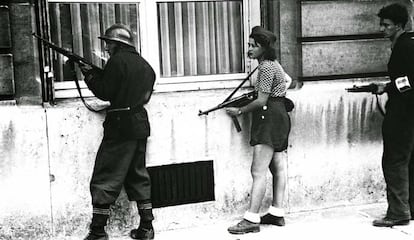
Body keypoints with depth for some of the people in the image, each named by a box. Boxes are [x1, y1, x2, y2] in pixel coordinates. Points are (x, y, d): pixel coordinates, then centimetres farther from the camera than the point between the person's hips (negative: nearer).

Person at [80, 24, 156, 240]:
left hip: (120, 126, -8)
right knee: (138, 176, 15)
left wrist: (89, 74, 5)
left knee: (104, 179, -2)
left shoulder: (118, 60, -8)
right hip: (141, 126, 8)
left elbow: (105, 93, -10)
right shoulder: (145, 65, 16)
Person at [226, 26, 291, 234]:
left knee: (258, 171, -13)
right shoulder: (273, 64, 16)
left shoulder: (266, 67, -15)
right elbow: (287, 81, 34)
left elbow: (261, 101, -18)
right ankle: (277, 214, 18)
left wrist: (240, 111, -8)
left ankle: (251, 220, -13)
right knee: (278, 168, 11)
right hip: (279, 118, 11)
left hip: (269, 118, -11)